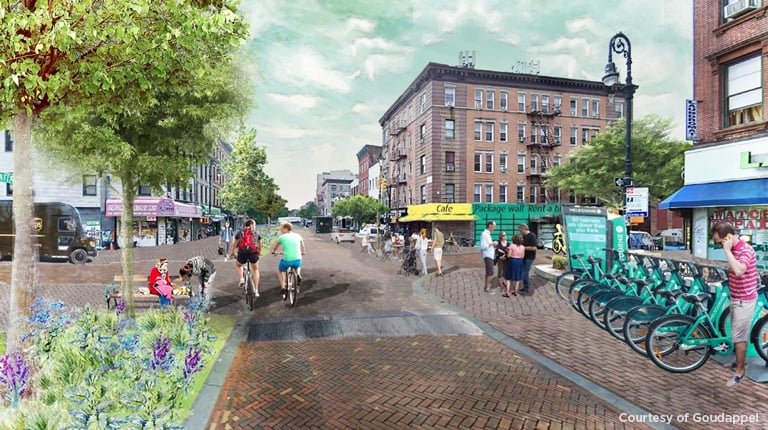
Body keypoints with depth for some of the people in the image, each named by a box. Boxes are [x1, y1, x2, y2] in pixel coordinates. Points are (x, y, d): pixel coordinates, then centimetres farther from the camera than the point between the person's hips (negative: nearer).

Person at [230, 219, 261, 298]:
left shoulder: (240, 232, 15)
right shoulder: (256, 232, 13)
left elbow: (234, 244, 27)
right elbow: (259, 244, 26)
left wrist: (232, 252, 44)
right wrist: (259, 252, 45)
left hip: (242, 254, 0)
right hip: (253, 254, 0)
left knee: (238, 265, 34)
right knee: (255, 270, 23)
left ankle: (241, 279, 10)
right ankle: (256, 290, 16)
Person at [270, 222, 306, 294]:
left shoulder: (282, 237, 4)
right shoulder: (297, 236, 11)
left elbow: (273, 247, 20)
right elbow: (302, 246, 29)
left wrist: (273, 252, 42)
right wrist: (303, 252, 48)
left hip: (286, 261, -2)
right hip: (298, 260, 2)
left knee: (279, 270, 30)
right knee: (298, 266, 39)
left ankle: (282, 287, 17)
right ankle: (298, 275, 10)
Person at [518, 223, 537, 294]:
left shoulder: (532, 235, -16)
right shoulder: (524, 236, 10)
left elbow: (533, 248, -22)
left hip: (529, 257, -8)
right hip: (524, 256, 8)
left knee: (525, 273, -7)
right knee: (523, 272, 11)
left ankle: (527, 289, 2)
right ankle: (525, 287, 22)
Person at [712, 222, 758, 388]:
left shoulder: (745, 250, -25)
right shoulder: (734, 249, 4)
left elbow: (738, 271, -42)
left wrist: (727, 250, -35)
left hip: (744, 300, -9)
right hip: (737, 298, 9)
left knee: (739, 336, 0)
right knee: (739, 334, 22)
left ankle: (740, 371, 11)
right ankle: (741, 360, 38)